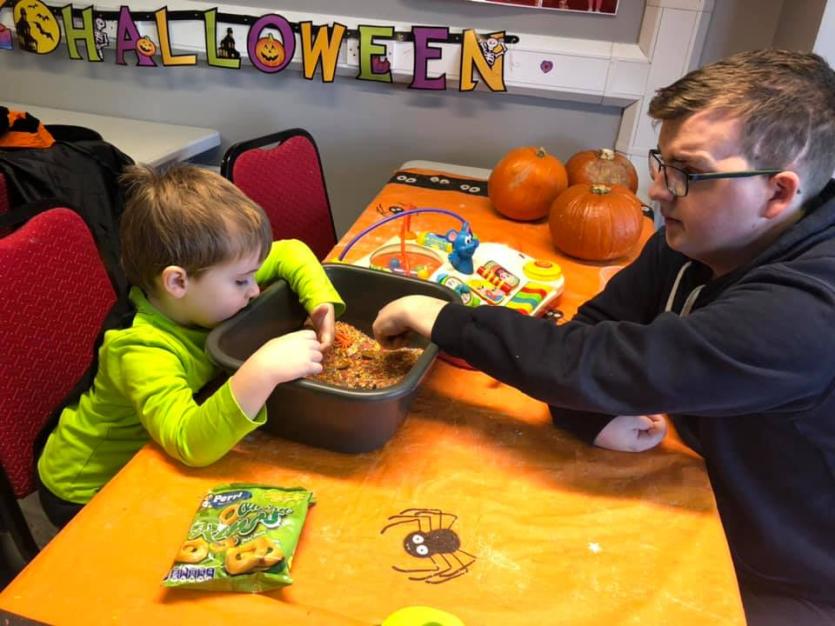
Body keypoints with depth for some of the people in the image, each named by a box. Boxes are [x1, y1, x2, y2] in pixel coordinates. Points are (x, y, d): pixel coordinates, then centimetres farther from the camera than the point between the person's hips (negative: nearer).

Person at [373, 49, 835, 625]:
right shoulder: (695, 238, -9)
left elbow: (600, 364, -38)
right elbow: (590, 331, -9)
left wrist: (444, 319, -30)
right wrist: (597, 417, -28)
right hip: (718, 504, 6)